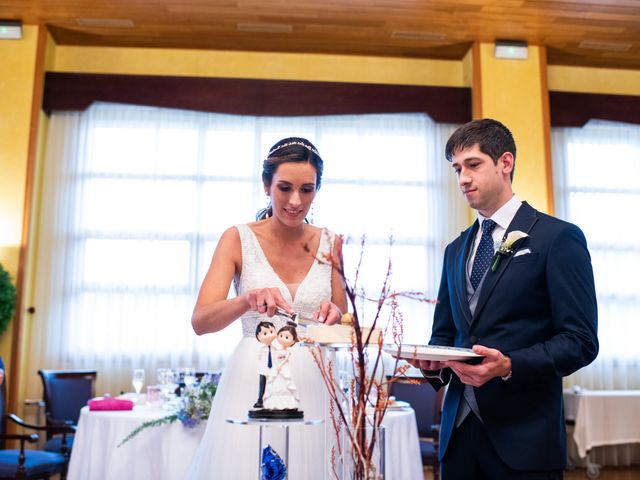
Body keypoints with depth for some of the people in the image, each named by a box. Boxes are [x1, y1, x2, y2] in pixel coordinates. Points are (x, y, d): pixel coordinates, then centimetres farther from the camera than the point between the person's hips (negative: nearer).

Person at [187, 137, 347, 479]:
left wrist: (334, 316, -16)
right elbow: (200, 321, -12)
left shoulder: (329, 243, 3)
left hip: (311, 384, 2)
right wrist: (247, 301, -32)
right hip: (252, 382, -2)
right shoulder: (238, 239, -4)